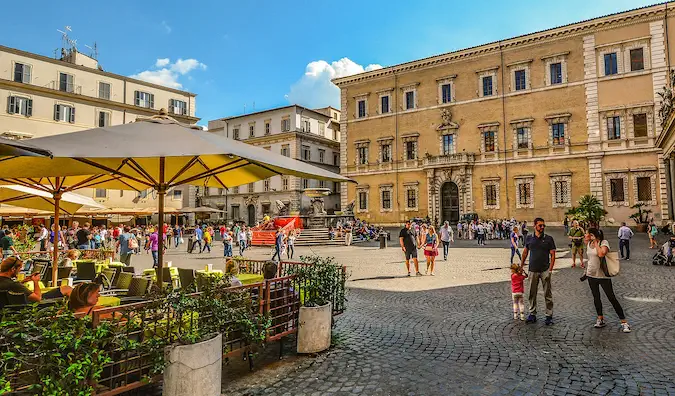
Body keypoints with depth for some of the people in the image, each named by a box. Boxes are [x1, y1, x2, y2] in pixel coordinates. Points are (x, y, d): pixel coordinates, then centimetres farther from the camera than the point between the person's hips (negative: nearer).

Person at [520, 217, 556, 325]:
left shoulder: (548, 239, -1)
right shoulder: (529, 239, 5)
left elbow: (552, 255, -2)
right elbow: (525, 252, 16)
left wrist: (550, 270, -9)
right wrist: (521, 266, 14)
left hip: (545, 270, -2)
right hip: (533, 270, 2)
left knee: (547, 294, 3)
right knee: (532, 294, 9)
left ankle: (549, 315, 13)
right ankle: (532, 314, 19)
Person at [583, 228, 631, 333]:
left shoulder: (604, 242, -14)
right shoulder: (589, 244, 6)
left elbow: (601, 254, -34)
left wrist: (595, 242, -23)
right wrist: (586, 272, 20)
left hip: (603, 275, -7)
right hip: (591, 275, 7)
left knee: (612, 298, -3)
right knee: (596, 297, 13)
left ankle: (624, 322, 5)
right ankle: (600, 319, 26)